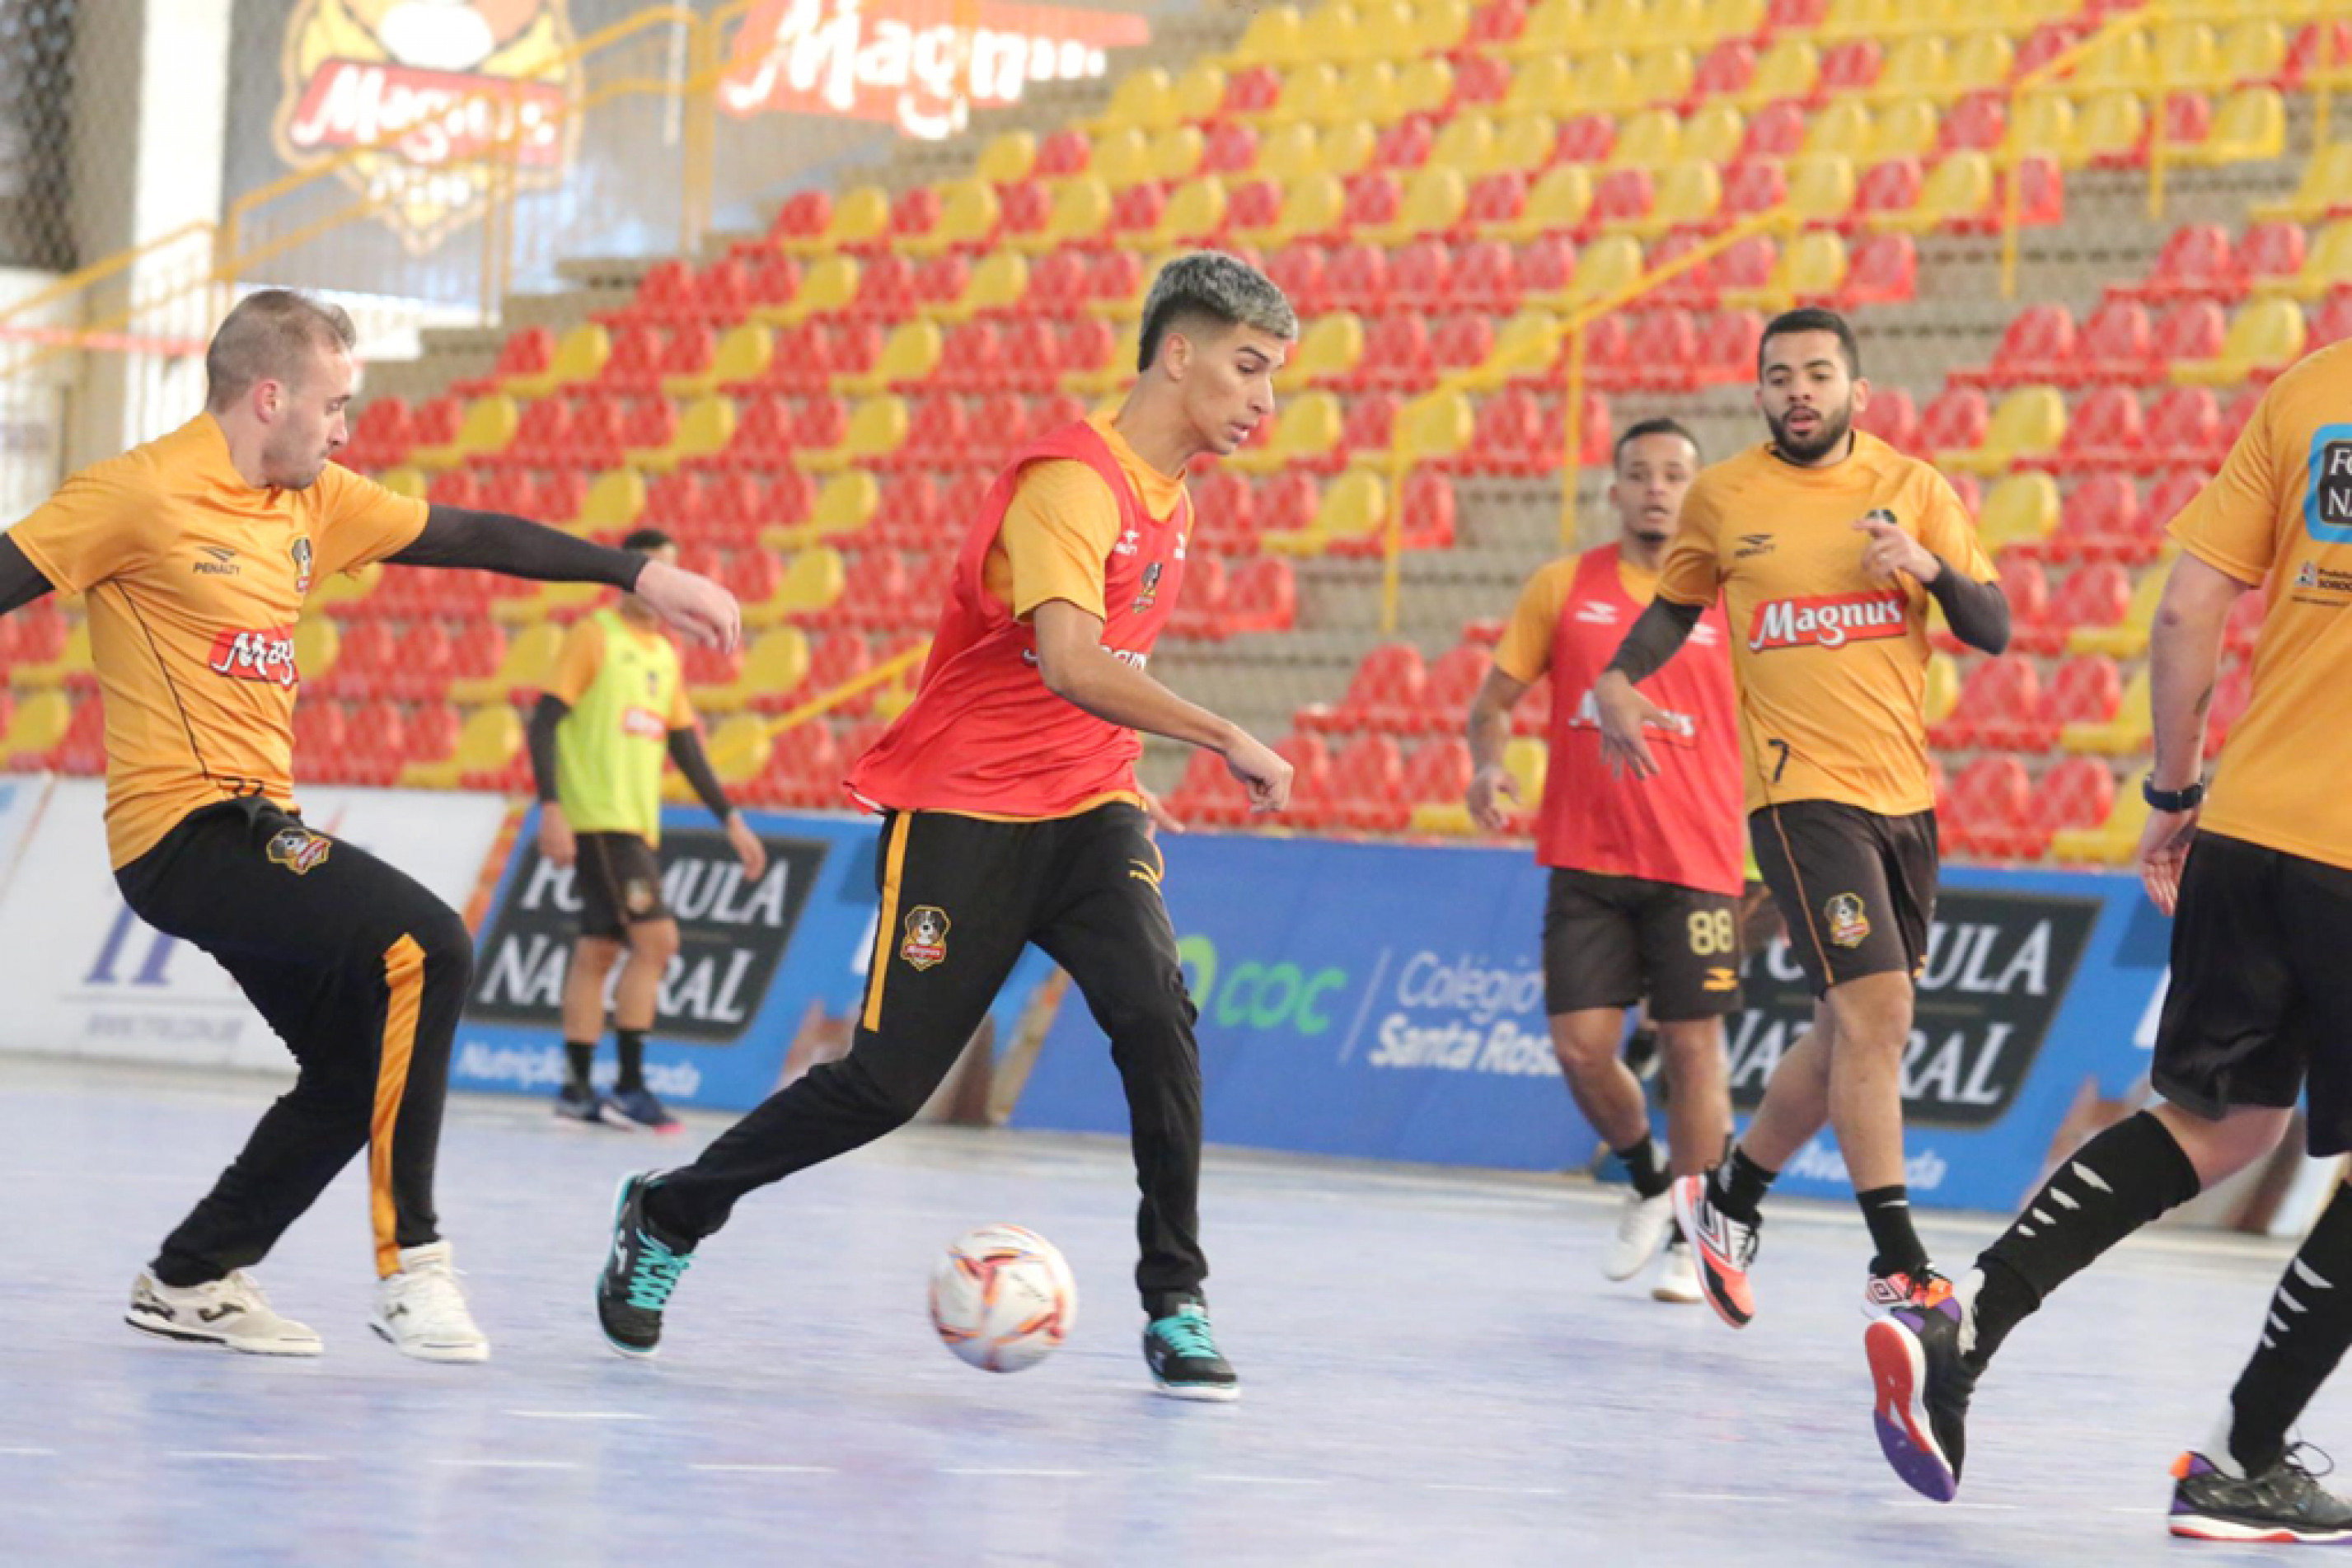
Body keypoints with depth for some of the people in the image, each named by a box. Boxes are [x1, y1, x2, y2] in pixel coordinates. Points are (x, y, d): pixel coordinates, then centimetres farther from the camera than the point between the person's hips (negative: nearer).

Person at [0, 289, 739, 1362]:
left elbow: (470, 537, 17)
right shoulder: (142, 493, -10)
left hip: (256, 828, 9)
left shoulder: (311, 503, 13)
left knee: (361, 1069, 8)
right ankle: (408, 1266, -17)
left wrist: (638, 577, 15)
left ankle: (190, 1281, 19)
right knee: (425, 947, -22)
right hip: (182, 828, -9)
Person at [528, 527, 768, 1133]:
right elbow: (544, 723, -9)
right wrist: (551, 808, -18)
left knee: (599, 948, 8)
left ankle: (577, 1088, 11)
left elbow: (686, 748, 21)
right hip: (597, 818, -7)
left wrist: (730, 820, 15)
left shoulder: (665, 655, 17)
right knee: (655, 937, -14)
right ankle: (630, 1085, -11)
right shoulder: (593, 636, -4)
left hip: (638, 825, 7)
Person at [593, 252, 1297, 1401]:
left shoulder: (1168, 497, 9)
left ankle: (1174, 1305, -13)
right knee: (890, 1079, -4)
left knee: (1156, 1013, -20)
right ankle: (668, 1214, 19)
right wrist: (1226, 740, -34)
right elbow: (1069, 663, -34)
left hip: (1086, 810, 7)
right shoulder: (1072, 478, -19)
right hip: (962, 809, -7)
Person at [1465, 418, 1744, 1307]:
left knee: (1692, 1044, -2)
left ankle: (1691, 1242, 11)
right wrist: (1488, 764, -10)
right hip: (1584, 860, 1)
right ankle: (1648, 1182, 25)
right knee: (1581, 1043, -3)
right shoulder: (1562, 589, 6)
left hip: (1695, 863, -1)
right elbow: (1494, 700, 10)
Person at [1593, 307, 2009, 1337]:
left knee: (1853, 1035, 13)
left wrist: (1932, 568, -16)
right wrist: (1619, 681, 1)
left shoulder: (1911, 487, 4)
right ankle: (1897, 1265, -15)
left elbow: (1994, 632, 2)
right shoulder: (1722, 497, 1)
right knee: (1874, 1012, -18)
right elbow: (1677, 603, 18)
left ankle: (1728, 1197, 34)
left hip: (1904, 792, 4)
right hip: (1803, 791, -4)